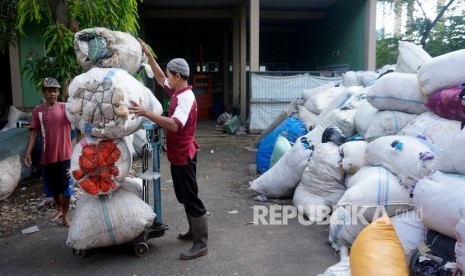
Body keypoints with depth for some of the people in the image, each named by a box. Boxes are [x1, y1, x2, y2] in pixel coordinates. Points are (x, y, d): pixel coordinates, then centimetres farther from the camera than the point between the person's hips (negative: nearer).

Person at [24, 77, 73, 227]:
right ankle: (59, 209, 40)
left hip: (65, 155, -2)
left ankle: (65, 215, 20)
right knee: (53, 186, 16)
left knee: (66, 186, 3)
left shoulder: (66, 108, -3)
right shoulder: (37, 111, 1)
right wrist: (28, 153, -5)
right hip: (47, 156, 2)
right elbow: (34, 133, 1)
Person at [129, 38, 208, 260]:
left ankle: (201, 244, 5)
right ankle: (194, 231, 34)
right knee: (184, 197, 19)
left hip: (184, 156, -10)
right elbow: (160, 78, 23)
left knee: (191, 199, -4)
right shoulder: (176, 92, 7)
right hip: (177, 155, 10)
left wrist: (146, 113, -42)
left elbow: (174, 125, -37)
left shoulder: (186, 97, -22)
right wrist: (148, 55, 20)